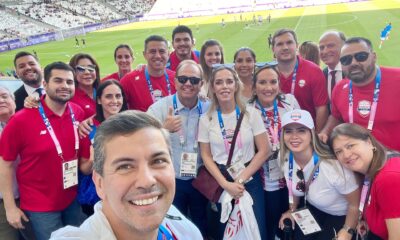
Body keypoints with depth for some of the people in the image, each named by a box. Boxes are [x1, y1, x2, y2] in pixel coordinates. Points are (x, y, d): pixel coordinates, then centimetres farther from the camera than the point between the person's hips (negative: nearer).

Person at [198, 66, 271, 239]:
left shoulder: (251, 113, -6)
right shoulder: (206, 119, -4)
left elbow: (264, 150, -6)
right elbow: (206, 156, -2)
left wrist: (241, 179, -10)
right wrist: (226, 184, -11)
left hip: (250, 182, 0)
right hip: (220, 184, 1)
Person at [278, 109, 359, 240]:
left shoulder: (333, 166, -36)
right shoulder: (285, 158, -16)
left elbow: (355, 204, -21)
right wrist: (292, 209, 9)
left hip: (340, 216, -4)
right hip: (311, 209, 5)